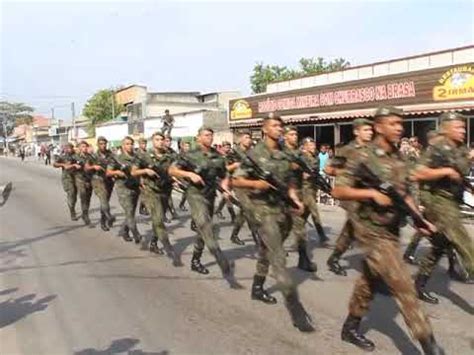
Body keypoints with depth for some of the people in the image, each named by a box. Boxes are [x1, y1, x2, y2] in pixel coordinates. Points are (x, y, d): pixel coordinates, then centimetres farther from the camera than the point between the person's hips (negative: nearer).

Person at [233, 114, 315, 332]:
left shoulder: (285, 155, 10)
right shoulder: (254, 154, -6)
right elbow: (236, 181, -5)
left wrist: (295, 199, 2)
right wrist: (256, 183, -21)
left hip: (283, 209, 6)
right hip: (264, 210, -6)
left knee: (267, 251, 19)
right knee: (279, 258, -11)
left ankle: (257, 288, 39)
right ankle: (295, 309, -12)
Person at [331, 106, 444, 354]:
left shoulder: (399, 159, 9)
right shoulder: (364, 158, -14)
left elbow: (404, 194, 17)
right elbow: (338, 191, -15)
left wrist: (420, 219, 6)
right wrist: (372, 193, -23)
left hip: (392, 231, 8)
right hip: (372, 232, -8)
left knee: (370, 281, 17)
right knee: (404, 286, -7)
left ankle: (350, 328, 33)